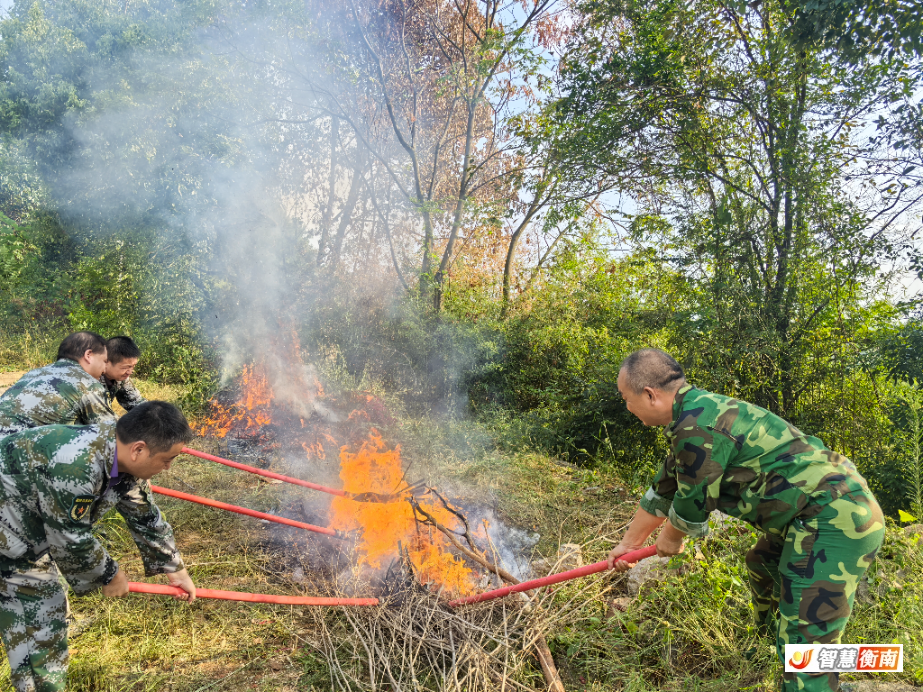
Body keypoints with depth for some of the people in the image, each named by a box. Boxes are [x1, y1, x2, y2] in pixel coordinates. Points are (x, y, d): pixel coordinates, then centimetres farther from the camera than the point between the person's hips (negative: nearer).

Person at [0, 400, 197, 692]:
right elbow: (71, 538, -26)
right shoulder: (74, 465, -37)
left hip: (30, 534, 9)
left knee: (50, 607, 17)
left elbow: (146, 519, 3)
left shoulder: (125, 460, -9)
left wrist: (175, 569, 10)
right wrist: (110, 576, -9)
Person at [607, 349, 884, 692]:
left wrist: (670, 538, 8)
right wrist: (629, 542, 24)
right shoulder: (695, 413, 8)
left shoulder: (698, 425, -25)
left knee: (805, 642, -11)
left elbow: (692, 503, -14)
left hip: (836, 518, -11)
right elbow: (663, 488, 17)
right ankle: (770, 637, 58)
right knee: (761, 567, 32)